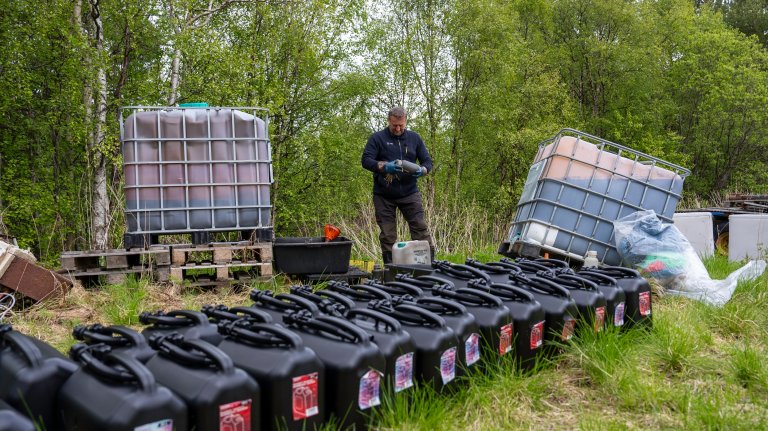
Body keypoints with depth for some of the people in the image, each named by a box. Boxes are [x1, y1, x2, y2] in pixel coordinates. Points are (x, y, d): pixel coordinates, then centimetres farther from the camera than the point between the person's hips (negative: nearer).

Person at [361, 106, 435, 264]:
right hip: (384, 196, -1)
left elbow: (427, 161, 10)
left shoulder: (414, 138, 9)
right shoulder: (377, 138, 0)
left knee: (420, 229, -7)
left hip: (410, 193, 1)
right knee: (387, 235, 5)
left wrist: (422, 171, -13)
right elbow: (366, 160, -7)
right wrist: (384, 166, -24)